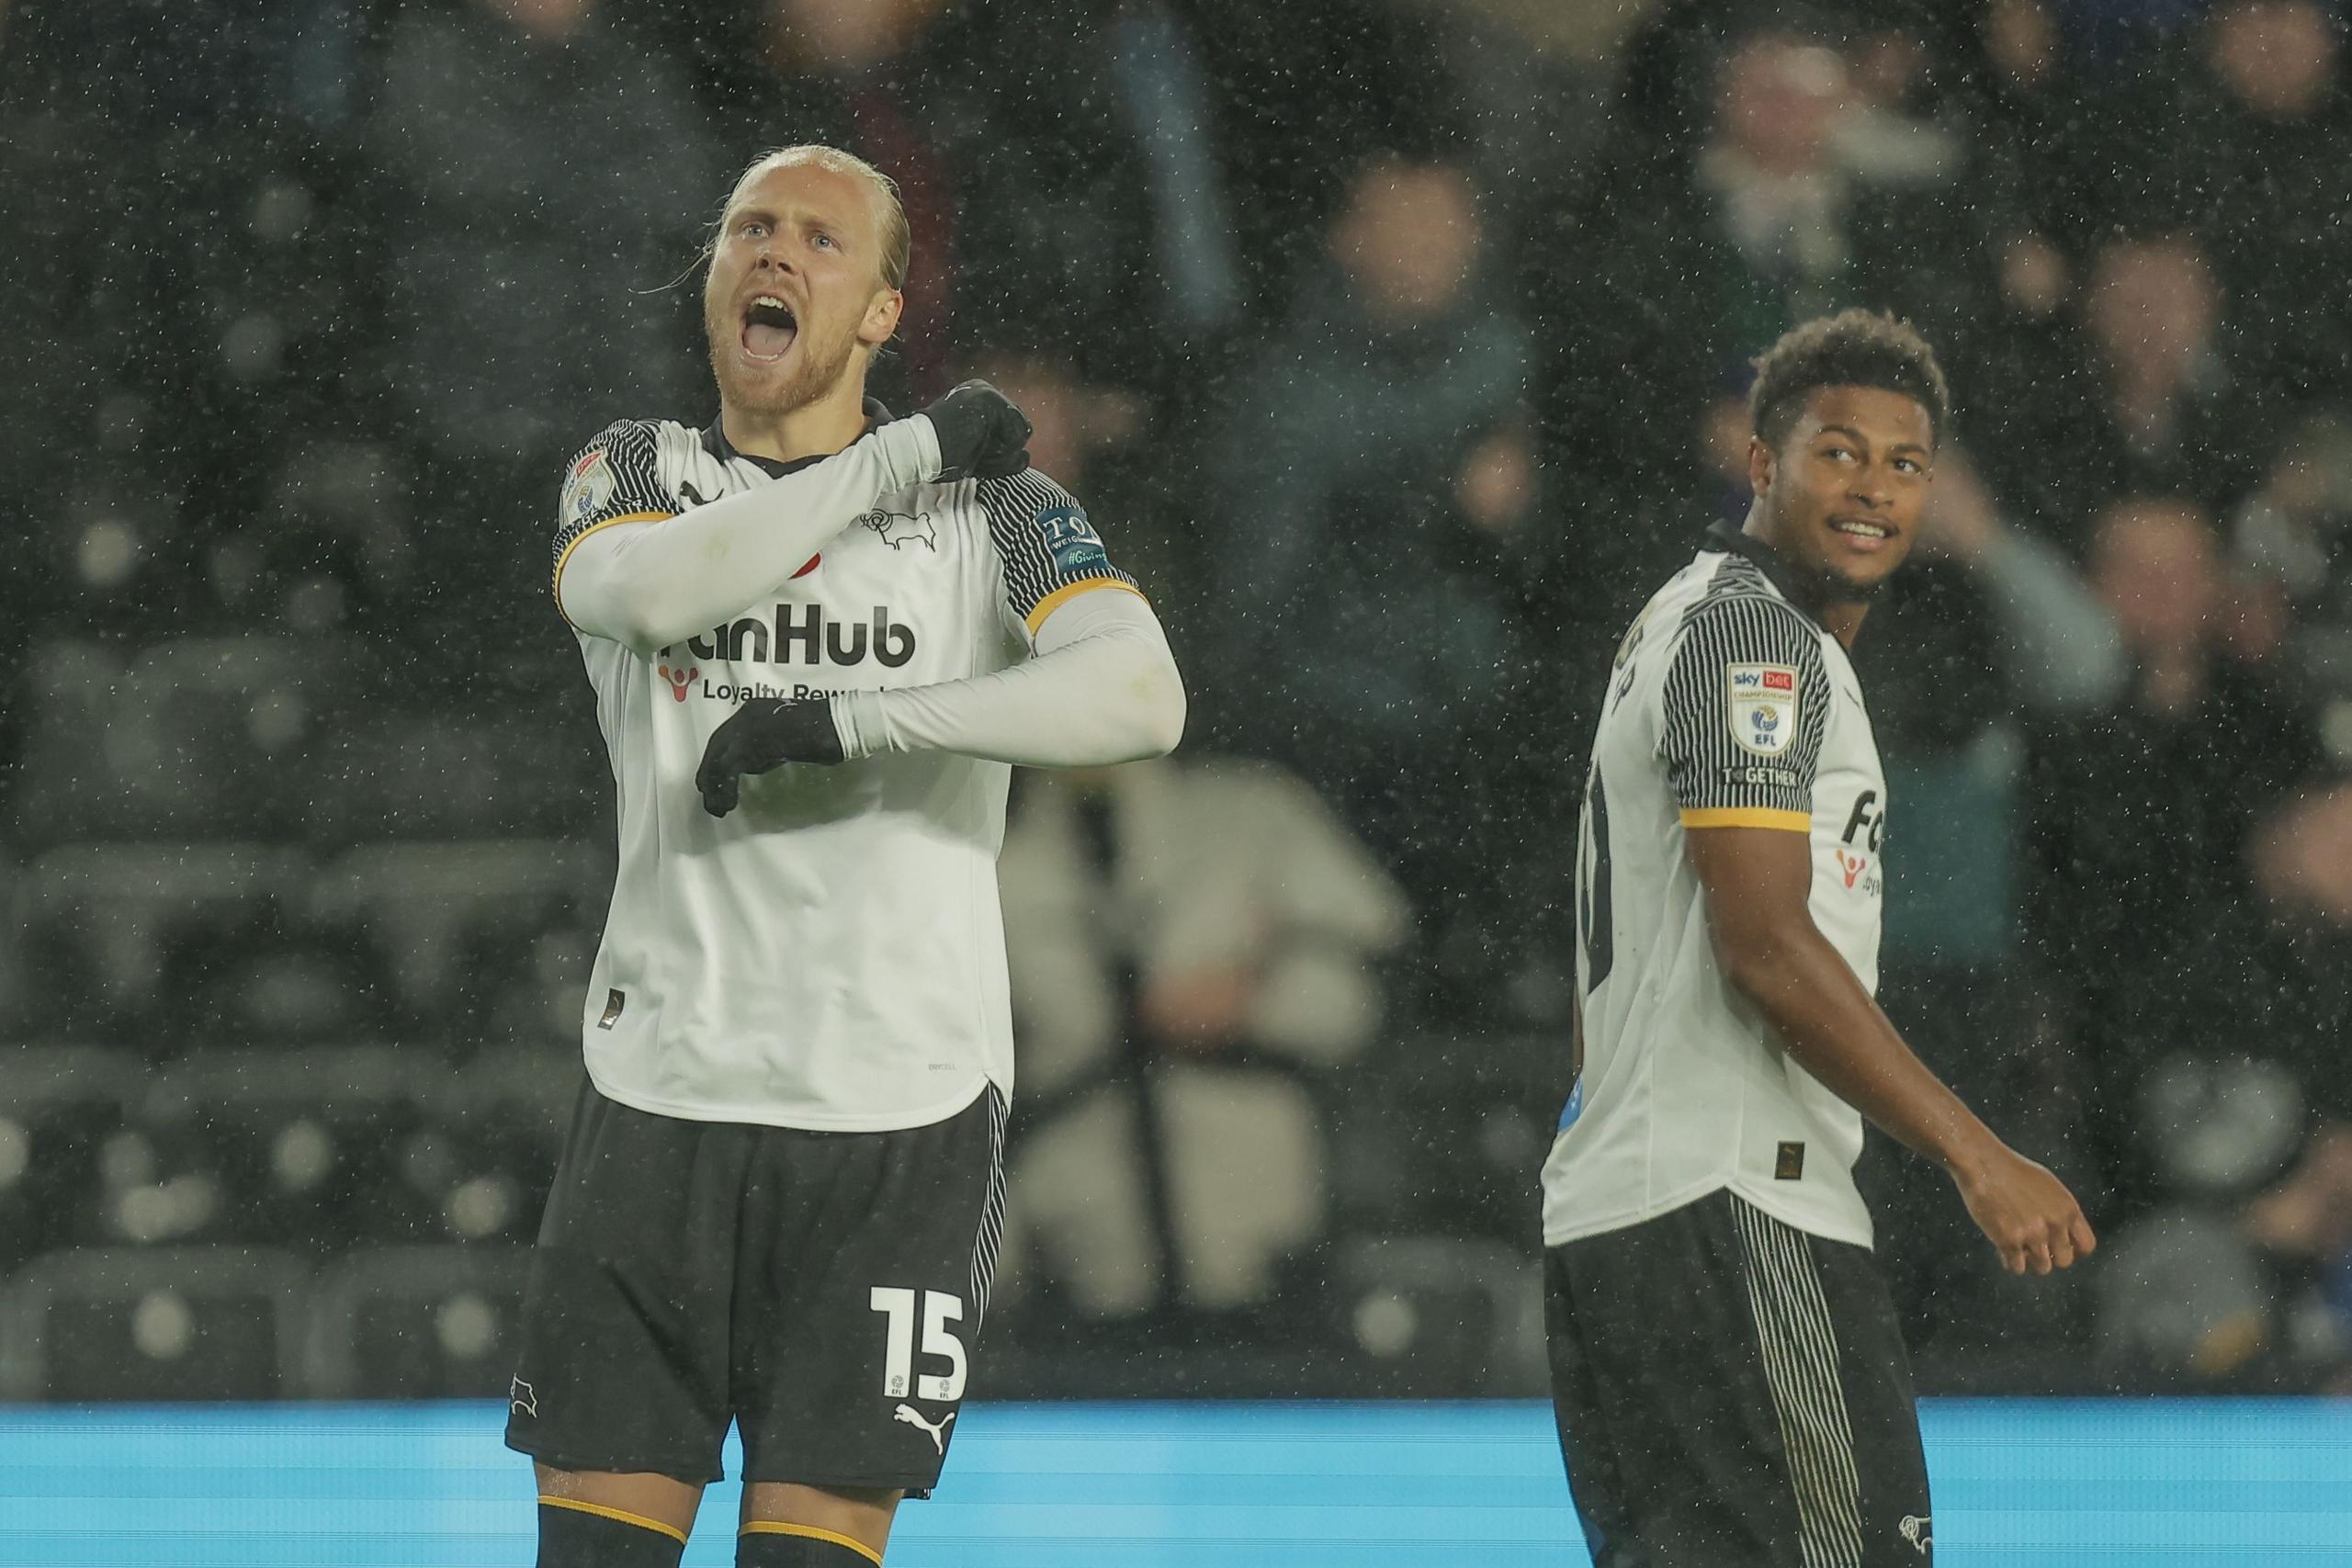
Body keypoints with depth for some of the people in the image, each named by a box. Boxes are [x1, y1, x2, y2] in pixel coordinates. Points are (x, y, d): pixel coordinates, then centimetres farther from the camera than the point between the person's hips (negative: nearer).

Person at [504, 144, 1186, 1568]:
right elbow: (652, 591, -14)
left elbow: (1141, 699, -13)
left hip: (904, 1120, -2)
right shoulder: (634, 475, 11)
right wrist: (901, 454, -11)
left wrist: (853, 721, -20)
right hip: (664, 1093, 2)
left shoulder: (988, 504, 5)